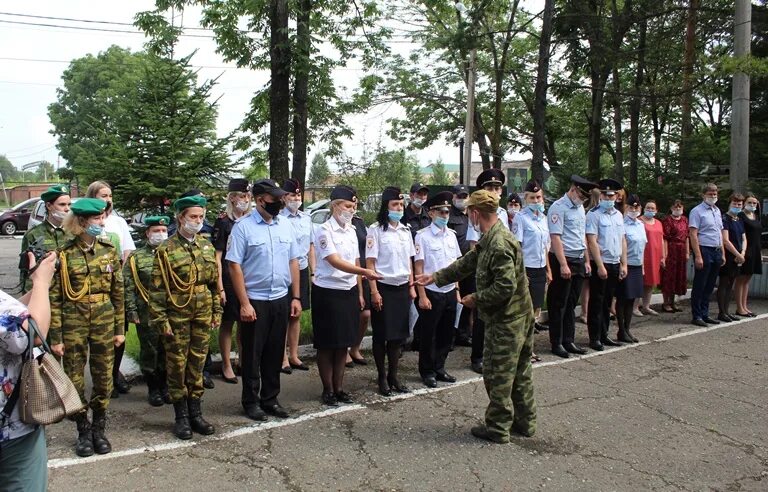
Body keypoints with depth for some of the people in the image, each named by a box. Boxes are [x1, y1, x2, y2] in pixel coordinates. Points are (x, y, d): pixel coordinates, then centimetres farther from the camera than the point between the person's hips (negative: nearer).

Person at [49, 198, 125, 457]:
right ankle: (83, 431, 24)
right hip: (73, 323, -2)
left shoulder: (109, 251, 0)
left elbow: (118, 292, 5)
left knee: (104, 378, 8)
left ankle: (99, 429, 25)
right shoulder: (64, 255, -8)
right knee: (74, 379, 7)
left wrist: (120, 328, 4)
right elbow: (54, 299, -6)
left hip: (104, 322, 2)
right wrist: (55, 337, -7)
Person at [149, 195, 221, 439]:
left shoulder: (207, 245, 7)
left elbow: (214, 281, 12)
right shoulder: (166, 249, -8)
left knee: (197, 363, 11)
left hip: (203, 314, 4)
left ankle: (196, 413, 21)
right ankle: (181, 417, 16)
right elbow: (157, 288, -9)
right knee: (177, 364, 5)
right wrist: (161, 320, -12)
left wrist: (217, 310, 10)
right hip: (177, 315, -4)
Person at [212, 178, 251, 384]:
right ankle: (226, 365, 17)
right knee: (227, 322, 6)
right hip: (229, 280, -5)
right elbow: (217, 257, -9)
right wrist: (220, 287, -14)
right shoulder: (223, 222, -8)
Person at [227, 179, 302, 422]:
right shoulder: (243, 227, -9)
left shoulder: (285, 225, 5)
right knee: (252, 354, 8)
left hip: (281, 300, 4)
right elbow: (234, 266, -11)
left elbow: (293, 261, 10)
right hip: (254, 301, -4)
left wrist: (296, 297, 7)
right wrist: (244, 303, -14)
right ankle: (251, 401, 22)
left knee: (275, 353, 13)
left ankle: (270, 399, 27)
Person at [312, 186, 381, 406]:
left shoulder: (351, 230, 9)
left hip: (349, 291, 7)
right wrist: (365, 272, -34)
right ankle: (328, 390, 17)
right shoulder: (324, 230, -13)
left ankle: (339, 388, 24)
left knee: (343, 343, 13)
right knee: (327, 345, 5)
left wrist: (359, 293, 12)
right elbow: (335, 262, -23)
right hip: (327, 293, -6)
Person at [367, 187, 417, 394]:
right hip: (384, 288, -5)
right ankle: (382, 378, 16)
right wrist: (374, 292, -14)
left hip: (402, 288, 5)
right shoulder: (376, 230, -8)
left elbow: (409, 260, 14)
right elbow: (370, 263, -10)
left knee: (398, 334, 9)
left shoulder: (405, 230, 9)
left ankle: (393, 375, 21)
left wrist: (411, 286, 9)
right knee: (381, 335, 4)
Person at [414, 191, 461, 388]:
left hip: (450, 292, 5)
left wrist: (457, 290, 10)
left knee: (446, 333, 13)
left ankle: (439, 368, 29)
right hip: (432, 292, -5)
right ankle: (427, 372, 22)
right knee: (429, 334, 7)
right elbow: (418, 267, -9)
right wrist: (422, 296, -12)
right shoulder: (423, 236, -9)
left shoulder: (451, 235, 7)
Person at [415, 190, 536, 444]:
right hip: (520, 316, 10)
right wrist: (435, 277, 21)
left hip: (505, 320, -10)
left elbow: (505, 287, -28)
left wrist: (476, 299, -14)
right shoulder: (490, 239, 9)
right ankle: (525, 422, 29)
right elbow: (467, 262, 19)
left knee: (497, 375, 2)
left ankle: (498, 428, 14)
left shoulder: (500, 244, -24)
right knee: (520, 372, 18)